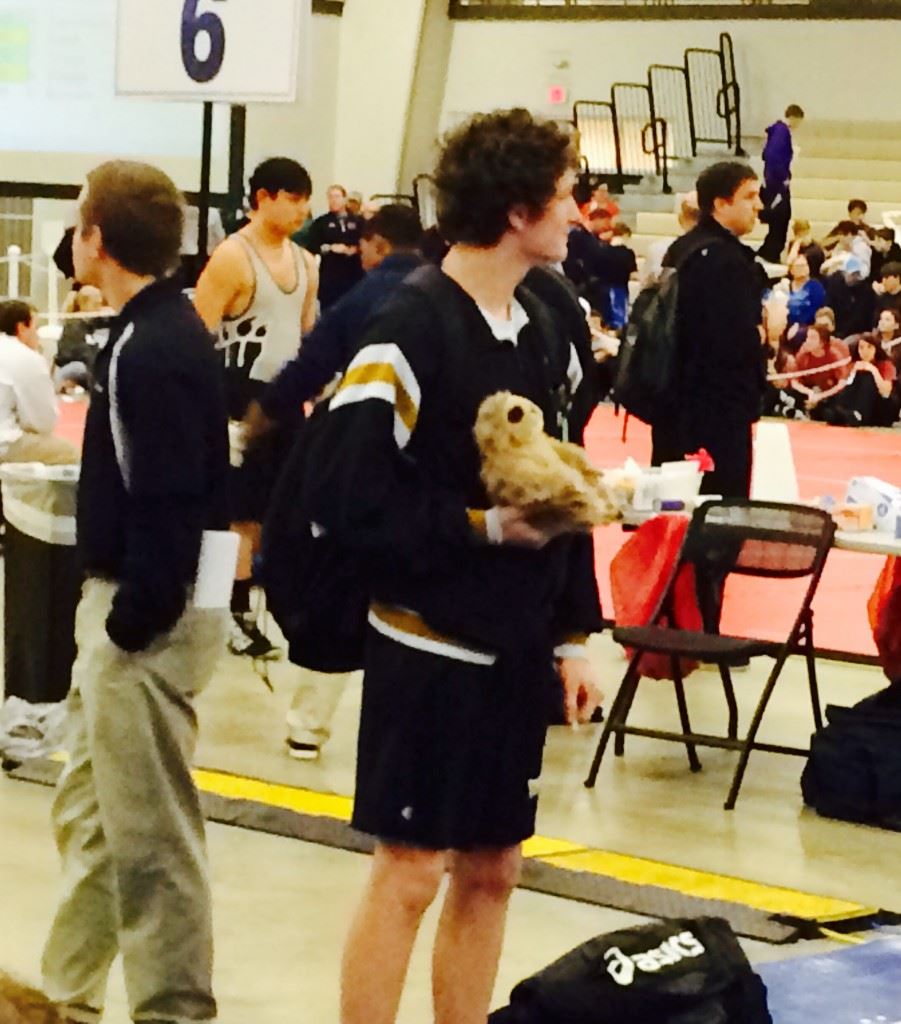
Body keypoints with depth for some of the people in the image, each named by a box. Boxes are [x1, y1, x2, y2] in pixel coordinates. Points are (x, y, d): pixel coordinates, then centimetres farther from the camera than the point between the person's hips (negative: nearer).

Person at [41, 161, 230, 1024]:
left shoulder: (151, 352, -20)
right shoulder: (164, 331, 11)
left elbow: (168, 506, -24)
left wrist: (132, 623, -19)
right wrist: (110, 612, 14)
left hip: (148, 614, -11)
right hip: (125, 602, 11)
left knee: (147, 833, -2)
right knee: (88, 812, 20)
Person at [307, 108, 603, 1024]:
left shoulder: (544, 338, 8)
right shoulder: (410, 334, -15)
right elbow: (346, 495, -20)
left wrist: (570, 638, 12)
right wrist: (481, 525, -18)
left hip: (517, 650, 7)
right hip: (430, 647, -7)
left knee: (490, 870, 11)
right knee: (408, 871, -1)